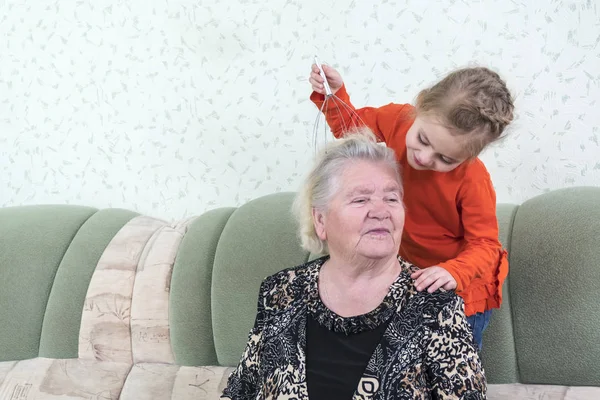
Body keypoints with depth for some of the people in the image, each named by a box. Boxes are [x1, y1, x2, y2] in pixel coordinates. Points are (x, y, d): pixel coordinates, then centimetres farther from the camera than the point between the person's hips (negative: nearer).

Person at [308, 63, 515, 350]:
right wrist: (334, 94, -15)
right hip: (408, 272, 5)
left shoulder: (472, 179, -32)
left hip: (459, 289, -4)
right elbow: (353, 128, 2)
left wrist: (454, 272, -42)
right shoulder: (397, 121, -19)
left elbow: (485, 245, -23)